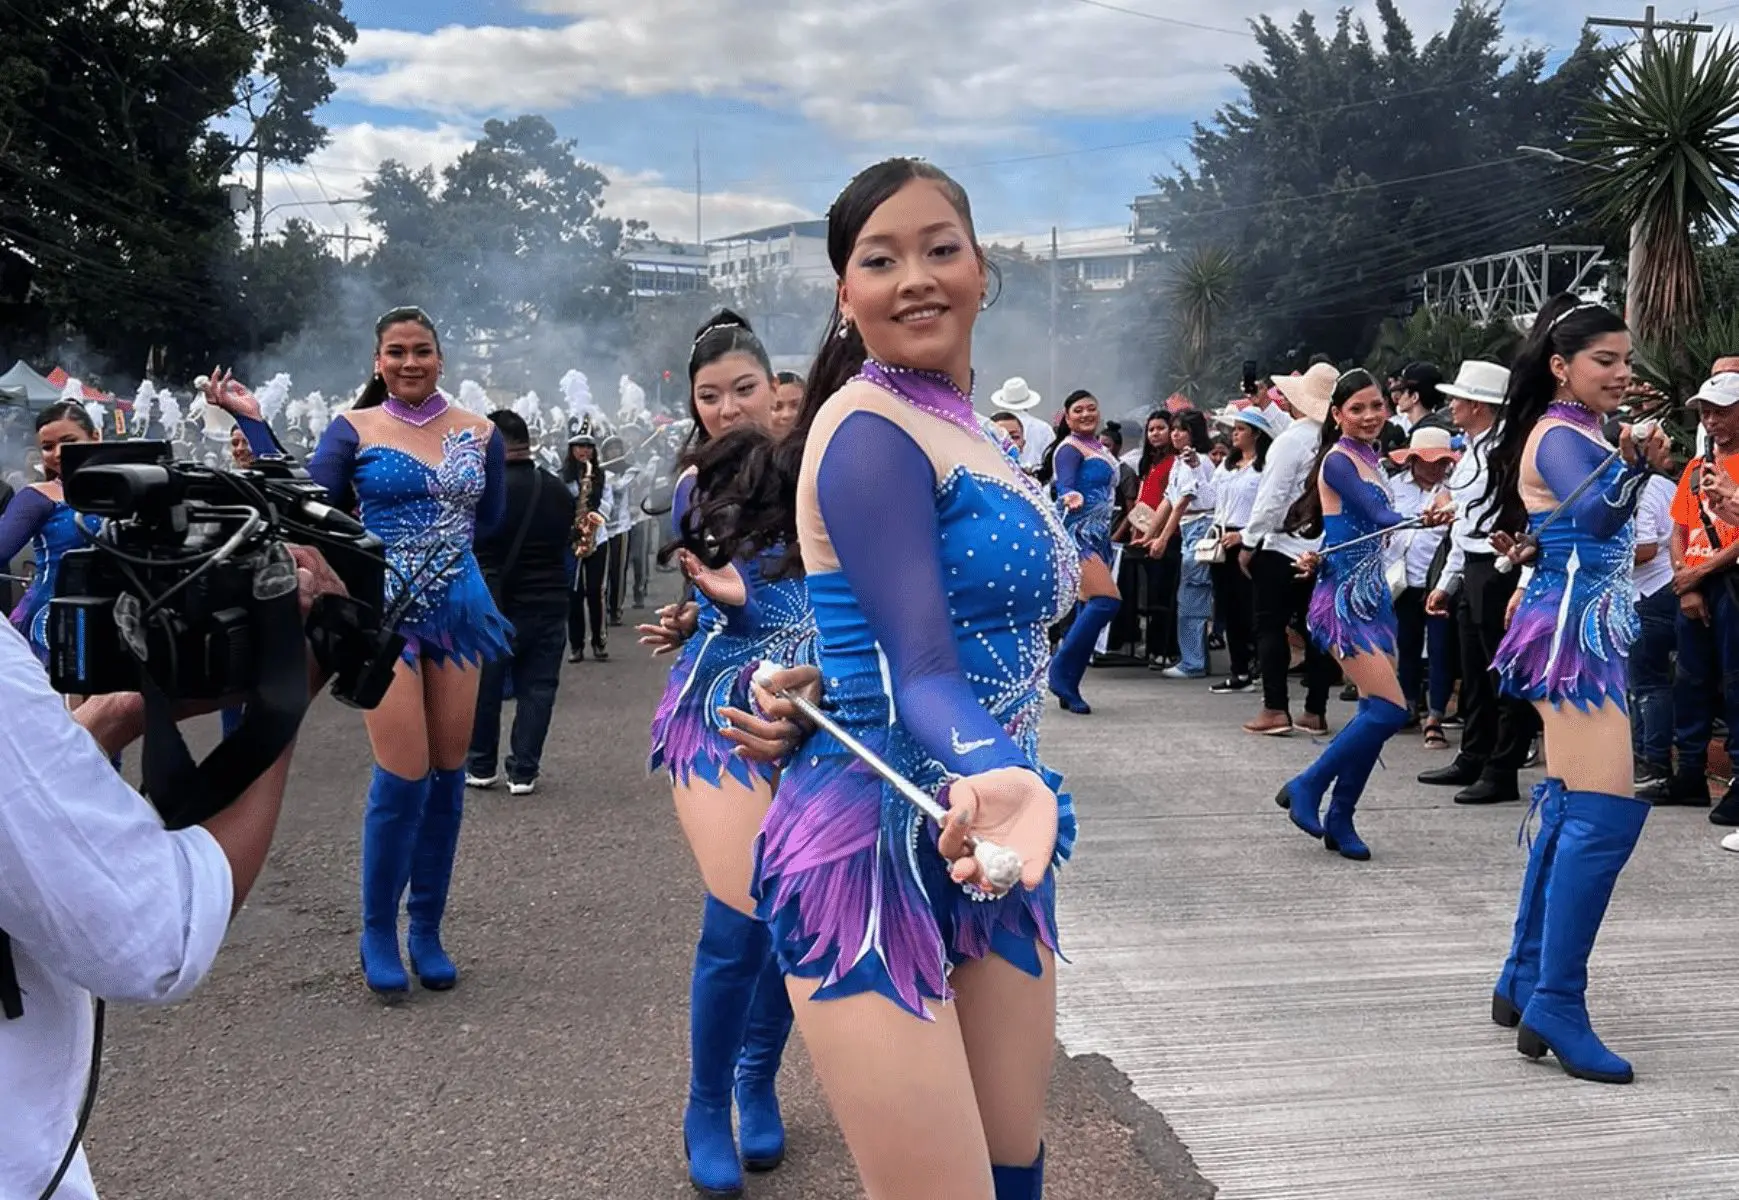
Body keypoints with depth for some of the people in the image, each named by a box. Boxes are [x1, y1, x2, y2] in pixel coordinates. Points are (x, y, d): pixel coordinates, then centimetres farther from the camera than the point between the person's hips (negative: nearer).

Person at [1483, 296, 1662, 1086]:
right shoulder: (1559, 435, -12)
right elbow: (1596, 516, -33)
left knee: (1571, 811, 13)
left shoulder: (1578, 433, 18)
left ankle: (1524, 983, 20)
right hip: (1572, 634, -11)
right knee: (1606, 814, -17)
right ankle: (1556, 1007, -17)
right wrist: (1631, 464, -48)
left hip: (1584, 632, 11)